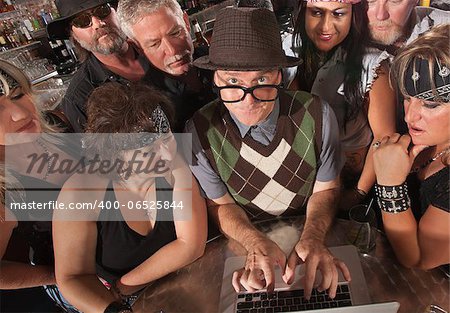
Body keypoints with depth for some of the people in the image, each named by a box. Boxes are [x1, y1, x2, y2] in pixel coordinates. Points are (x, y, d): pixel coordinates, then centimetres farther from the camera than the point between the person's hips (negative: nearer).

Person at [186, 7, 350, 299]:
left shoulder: (317, 114, -16)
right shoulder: (200, 131, -16)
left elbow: (325, 189, -3)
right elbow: (221, 204, -5)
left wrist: (313, 236, -20)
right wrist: (256, 243, -22)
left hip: (310, 234, 1)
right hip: (244, 239, 0)